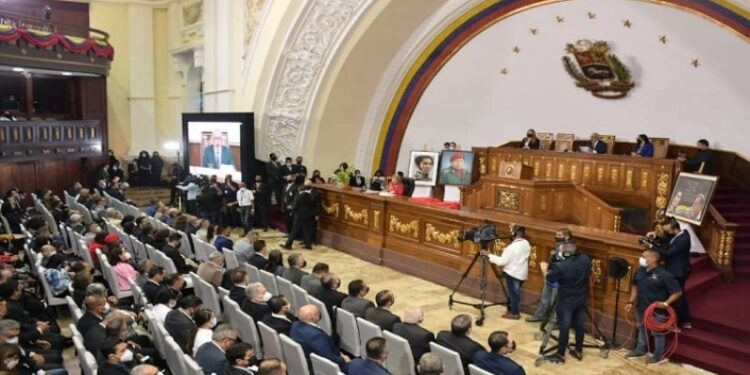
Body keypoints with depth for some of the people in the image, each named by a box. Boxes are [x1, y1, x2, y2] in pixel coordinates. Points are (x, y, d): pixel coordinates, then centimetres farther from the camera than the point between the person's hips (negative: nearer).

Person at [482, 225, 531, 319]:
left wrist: (489, 255, -16)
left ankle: (515, 313, 17)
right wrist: (506, 251, 11)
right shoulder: (526, 244, -1)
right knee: (515, 292, 20)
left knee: (513, 293, 6)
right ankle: (513, 309, 32)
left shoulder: (512, 247, -26)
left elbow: (502, 261, -23)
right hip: (522, 274, 8)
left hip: (512, 273, -8)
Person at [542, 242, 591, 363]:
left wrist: (545, 269, 11)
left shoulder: (561, 266, -24)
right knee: (579, 325, 16)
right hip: (581, 299, 6)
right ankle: (579, 352, 29)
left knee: (564, 327, 2)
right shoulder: (585, 259, -7)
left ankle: (560, 355, 10)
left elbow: (550, 279, -10)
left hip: (566, 301, -6)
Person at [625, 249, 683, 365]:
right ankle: (640, 350, 40)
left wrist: (666, 303, -23)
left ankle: (659, 355, 26)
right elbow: (635, 286, 14)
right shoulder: (639, 271, -1)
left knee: (657, 332, 9)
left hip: (656, 310, -7)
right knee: (642, 329, 22)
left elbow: (678, 291, -16)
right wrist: (631, 302, 8)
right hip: (641, 308, 7)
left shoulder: (664, 275, -22)